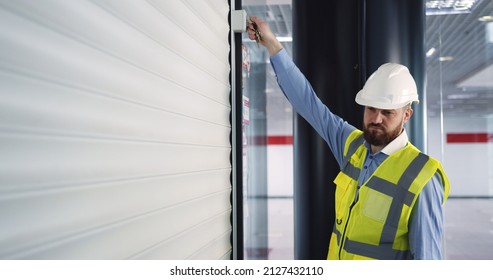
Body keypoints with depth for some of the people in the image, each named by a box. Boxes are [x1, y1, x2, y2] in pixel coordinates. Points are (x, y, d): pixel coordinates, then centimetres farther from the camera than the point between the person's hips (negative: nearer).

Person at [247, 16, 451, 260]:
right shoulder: (353, 145, -3)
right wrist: (272, 44, 2)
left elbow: (428, 256, -17)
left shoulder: (420, 177, -20)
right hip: (337, 261, 6)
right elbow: (308, 102, 1)